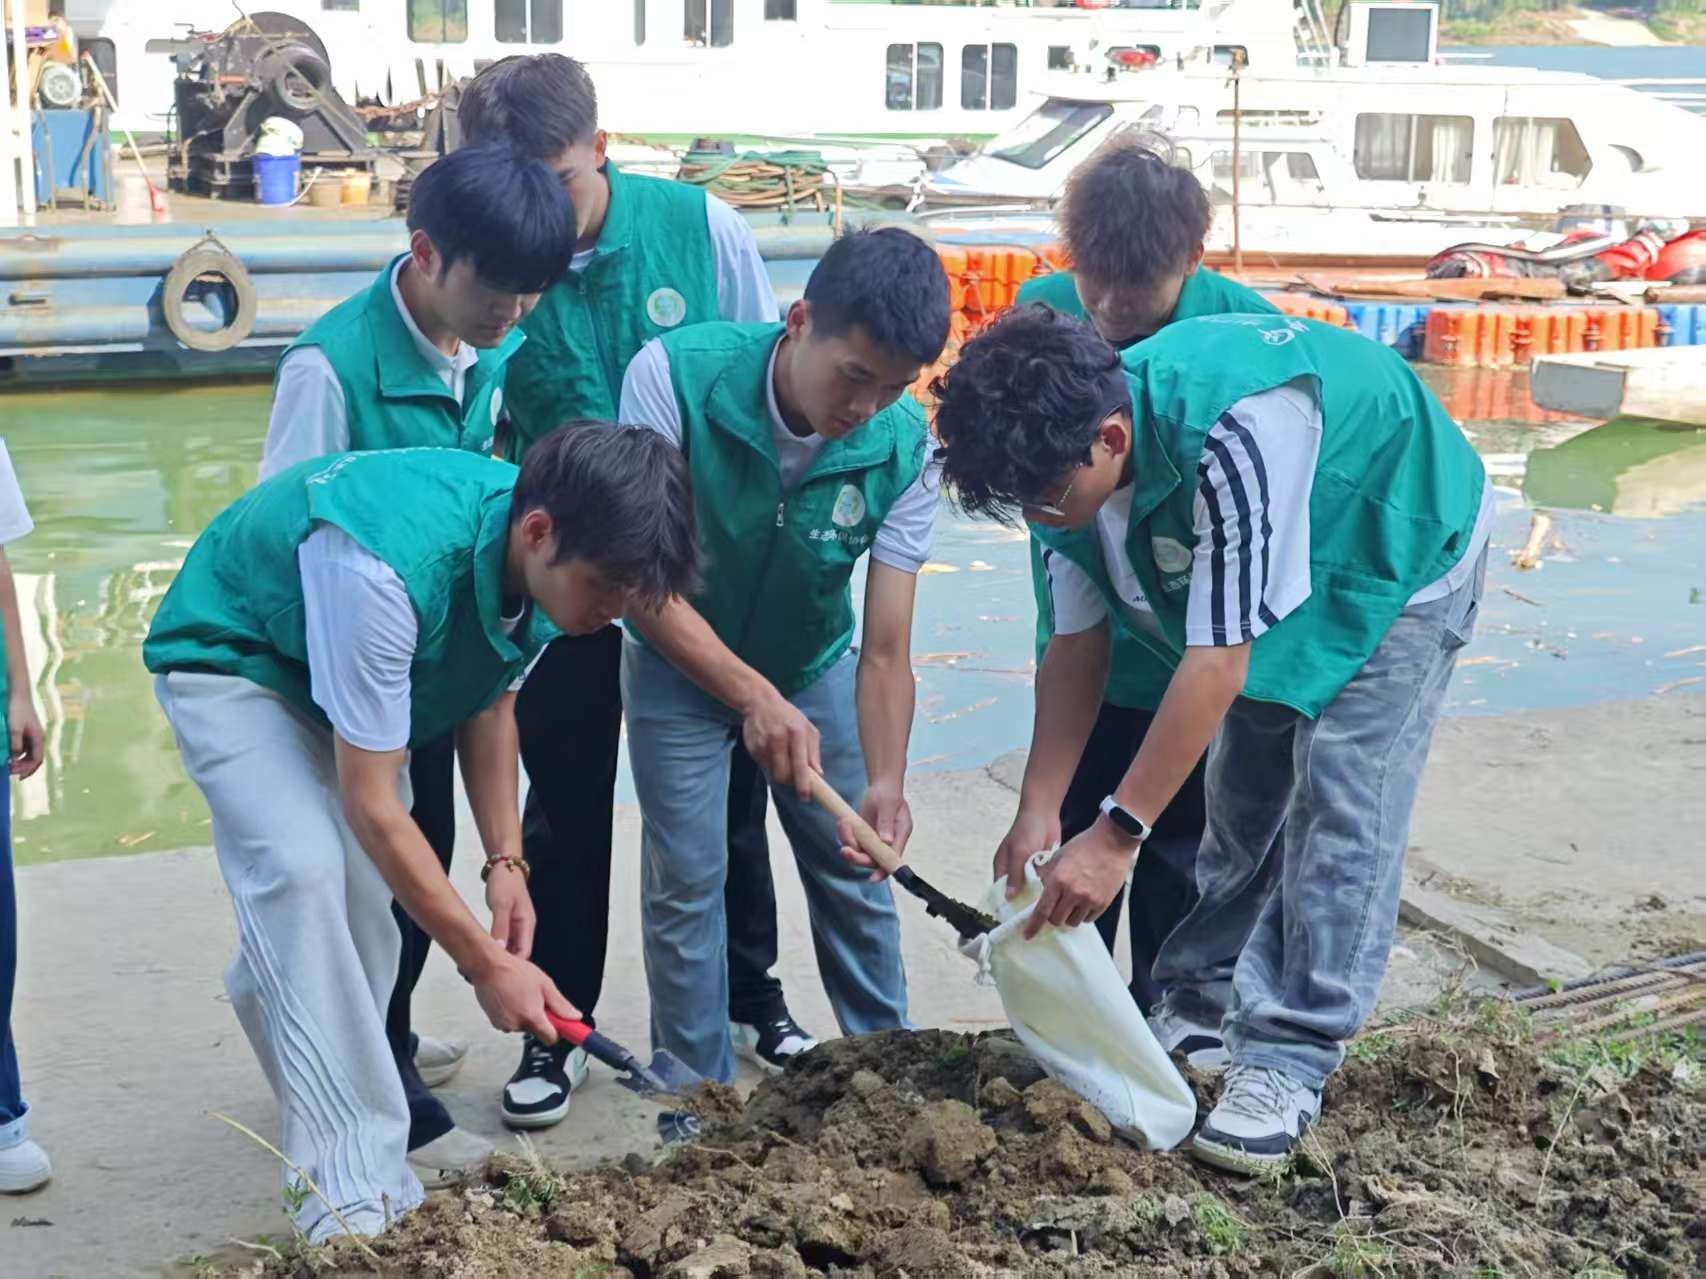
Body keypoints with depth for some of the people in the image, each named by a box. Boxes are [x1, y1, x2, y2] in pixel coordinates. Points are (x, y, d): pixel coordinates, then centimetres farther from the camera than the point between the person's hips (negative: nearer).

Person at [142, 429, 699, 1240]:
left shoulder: (540, 557, -19)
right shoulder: (388, 567, -43)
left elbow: (491, 695, 0)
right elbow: (371, 805, -34)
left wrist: (505, 861, -9)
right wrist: (486, 964, -29)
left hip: (356, 662, 8)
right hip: (229, 658, -7)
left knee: (366, 900, 1)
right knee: (303, 869, -26)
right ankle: (355, 1195, -24)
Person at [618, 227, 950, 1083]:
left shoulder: (903, 448, -25)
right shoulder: (675, 376, -31)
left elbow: (885, 651, -24)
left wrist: (884, 782, -39)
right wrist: (753, 696, -38)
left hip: (811, 663, 2)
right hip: (680, 661, -2)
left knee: (855, 873, 7)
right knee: (686, 881, -2)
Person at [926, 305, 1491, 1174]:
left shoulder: (1232, 429, -44)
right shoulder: (1073, 449, -19)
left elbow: (1218, 657, -40)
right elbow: (1075, 643, -9)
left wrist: (1116, 835, -38)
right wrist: (1038, 811, -14)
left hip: (1399, 558, -7)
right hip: (1272, 588, 7)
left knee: (1339, 810, -12)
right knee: (1240, 794, 10)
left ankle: (1287, 1065, -7)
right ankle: (1197, 1011, 23)